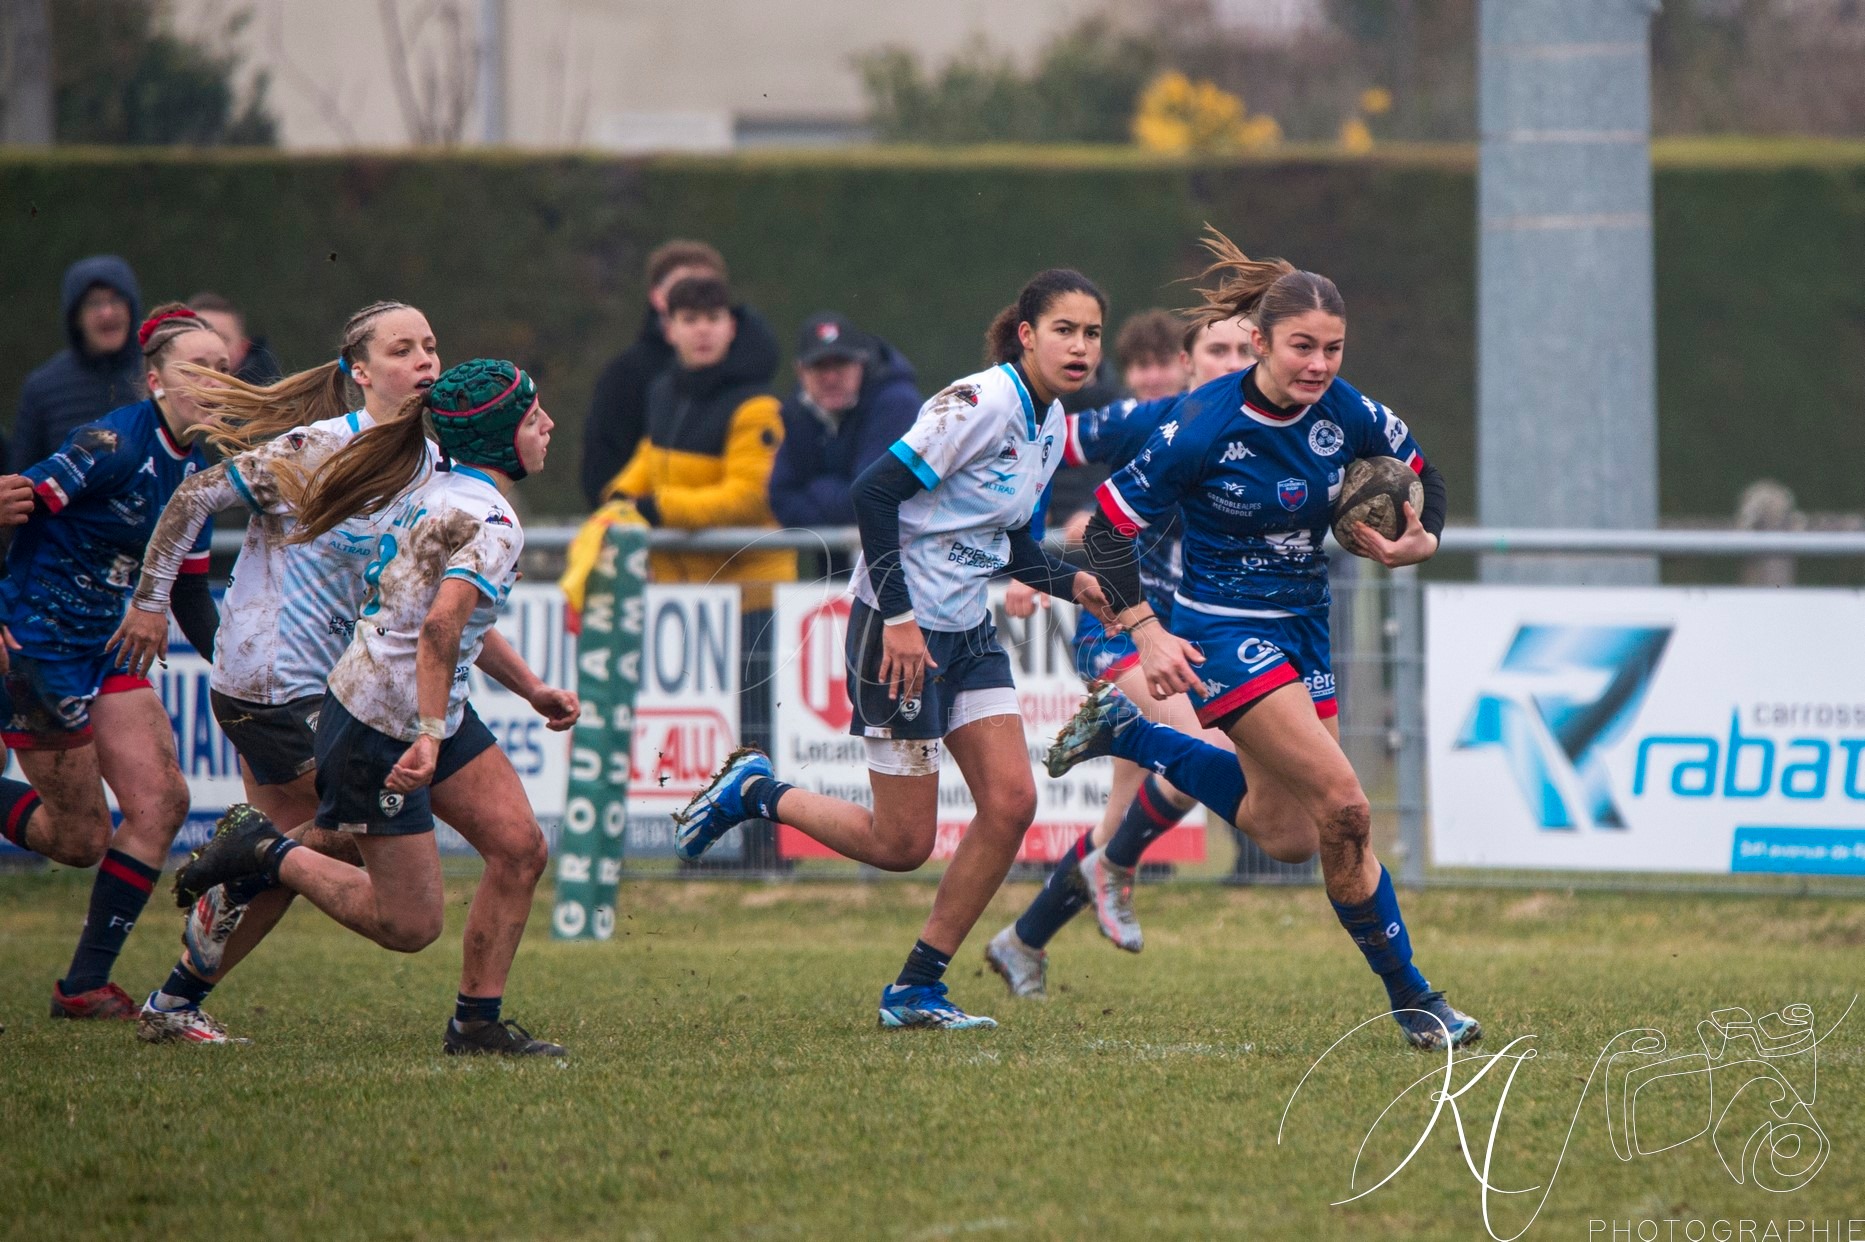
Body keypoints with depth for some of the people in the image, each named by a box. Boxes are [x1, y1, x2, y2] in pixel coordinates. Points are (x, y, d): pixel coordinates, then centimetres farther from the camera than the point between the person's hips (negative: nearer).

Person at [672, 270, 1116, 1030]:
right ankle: (753, 793, 18)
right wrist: (897, 615, -25)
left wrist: (1072, 582, -2)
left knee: (1011, 802, -4)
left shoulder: (1051, 424, 9)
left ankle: (918, 988, 7)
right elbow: (875, 491, -22)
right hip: (902, 630, -9)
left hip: (967, 631, 9)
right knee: (901, 845, -5)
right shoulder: (983, 403, -19)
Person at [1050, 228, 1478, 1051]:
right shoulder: (1203, 428, -22)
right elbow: (1110, 527, -16)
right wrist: (1146, 632, -25)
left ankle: (1127, 734, 31)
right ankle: (1410, 998, -5)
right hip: (1222, 630, -7)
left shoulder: (1345, 412, -8)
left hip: (1301, 625, 7)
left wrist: (1421, 540, -10)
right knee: (1342, 806, -17)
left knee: (1286, 835, 14)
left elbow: (1420, 474, 11)